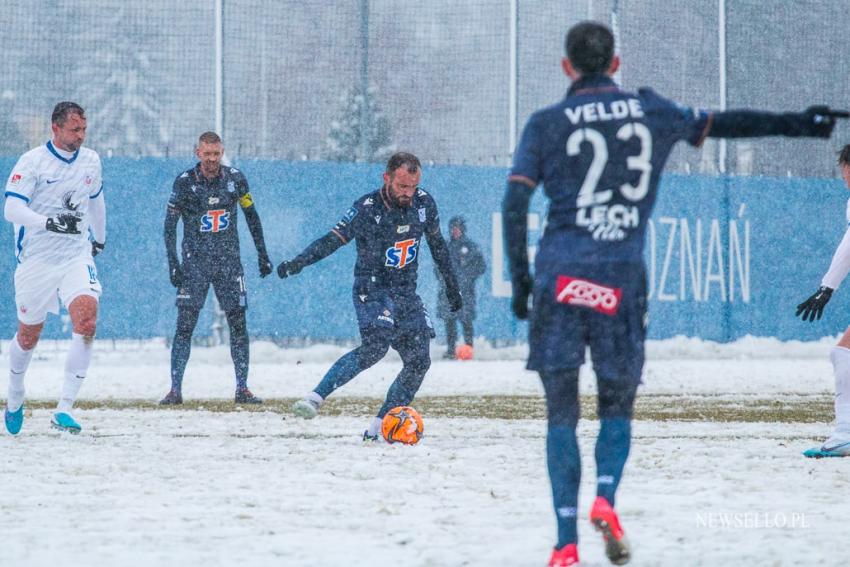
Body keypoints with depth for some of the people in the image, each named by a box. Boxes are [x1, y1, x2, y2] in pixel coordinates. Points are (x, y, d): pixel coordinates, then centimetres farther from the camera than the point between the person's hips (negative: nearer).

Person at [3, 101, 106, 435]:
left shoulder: (90, 160, 6)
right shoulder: (32, 162, -11)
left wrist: (100, 238, 37)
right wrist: (50, 223, -33)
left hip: (77, 257, 3)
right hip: (36, 261, -3)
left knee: (87, 320, -21)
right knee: (28, 336, 10)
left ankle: (65, 409, -19)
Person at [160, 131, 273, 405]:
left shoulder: (235, 179, 0)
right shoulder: (185, 182, -7)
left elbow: (252, 216, 12)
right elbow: (170, 225, -3)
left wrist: (262, 255, 12)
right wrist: (173, 264, -11)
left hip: (229, 261, 2)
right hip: (195, 262, -2)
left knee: (238, 324, -1)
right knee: (185, 325, -8)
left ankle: (242, 389, 5)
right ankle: (175, 390, -6)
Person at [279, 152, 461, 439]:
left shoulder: (424, 203, 0)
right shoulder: (368, 209, -15)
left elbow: (437, 243, 15)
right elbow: (333, 239, -14)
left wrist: (452, 285, 22)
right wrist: (298, 262, -28)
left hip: (407, 294, 6)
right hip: (372, 289, -6)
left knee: (418, 362, -4)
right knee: (375, 346, -30)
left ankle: (377, 428, 0)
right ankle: (315, 398, -32)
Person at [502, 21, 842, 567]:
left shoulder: (546, 124, 4)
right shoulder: (651, 112, 9)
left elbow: (515, 204, -3)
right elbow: (722, 124, 19)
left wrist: (519, 281, 4)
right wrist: (799, 123, 32)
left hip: (560, 276, -1)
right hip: (622, 277, 1)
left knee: (562, 414, 5)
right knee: (618, 406, 14)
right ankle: (606, 498, -15)